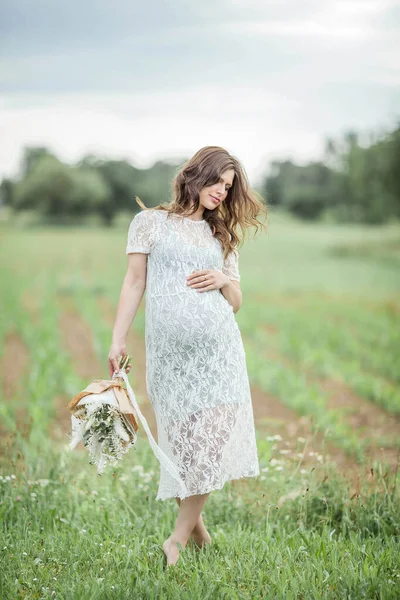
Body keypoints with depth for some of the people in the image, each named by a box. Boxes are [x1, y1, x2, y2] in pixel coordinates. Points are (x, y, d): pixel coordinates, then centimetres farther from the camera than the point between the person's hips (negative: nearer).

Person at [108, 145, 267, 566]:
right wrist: (118, 340, -2)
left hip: (218, 346, 3)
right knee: (182, 438, -3)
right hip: (169, 350, -3)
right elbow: (134, 282, 6)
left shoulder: (222, 237, 21)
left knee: (213, 438, -6)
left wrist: (224, 281, -1)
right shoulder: (150, 222, 11)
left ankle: (179, 537, 0)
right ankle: (195, 525, 14)